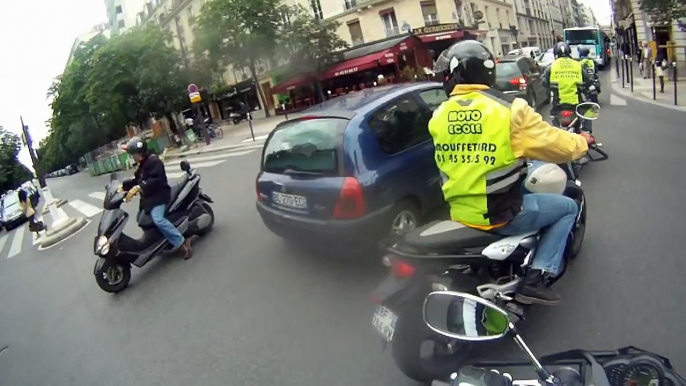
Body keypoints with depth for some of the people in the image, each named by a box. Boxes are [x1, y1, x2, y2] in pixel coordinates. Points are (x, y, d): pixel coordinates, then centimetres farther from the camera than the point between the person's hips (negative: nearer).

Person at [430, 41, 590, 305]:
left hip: (460, 214, 6)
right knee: (568, 207, 18)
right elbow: (559, 147, -9)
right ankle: (535, 280, 7)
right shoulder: (509, 109, -15)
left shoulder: (438, 117, -2)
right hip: (503, 215, -6)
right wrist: (581, 142, 16)